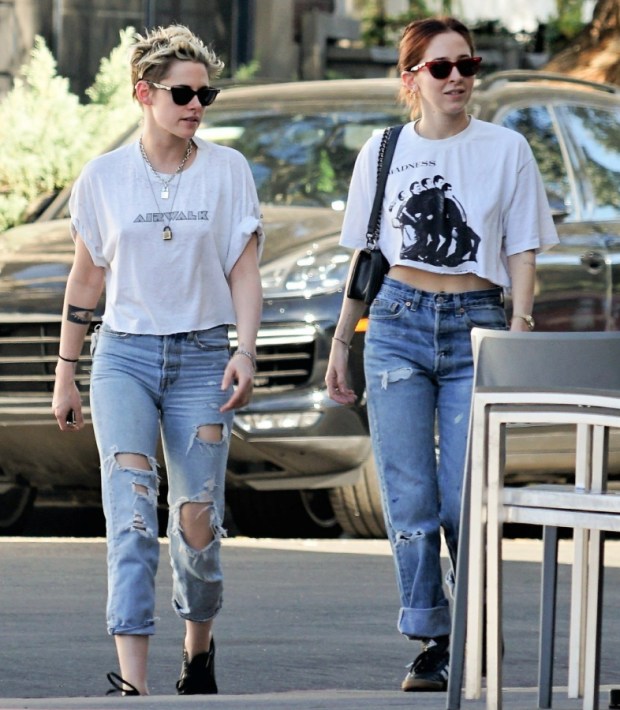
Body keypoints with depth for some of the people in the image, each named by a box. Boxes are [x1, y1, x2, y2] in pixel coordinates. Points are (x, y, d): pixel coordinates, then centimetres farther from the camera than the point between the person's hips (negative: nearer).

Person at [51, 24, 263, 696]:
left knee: (198, 521, -2)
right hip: (124, 356, 0)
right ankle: (132, 679, -26)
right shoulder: (103, 176, 4)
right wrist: (64, 375, 13)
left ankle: (198, 646, 28)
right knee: (132, 508, -18)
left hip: (201, 358, 1)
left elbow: (244, 268, 3)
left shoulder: (227, 170, 3)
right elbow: (85, 278, 11)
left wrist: (246, 349, -13)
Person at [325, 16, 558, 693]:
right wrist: (341, 340, 13)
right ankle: (430, 641, 4)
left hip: (476, 326, -1)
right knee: (409, 498, -3)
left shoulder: (506, 150, 4)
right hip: (398, 322, 2)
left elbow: (522, 254, 5)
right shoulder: (383, 152, 8)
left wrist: (518, 335, -6)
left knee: (464, 501, -6)